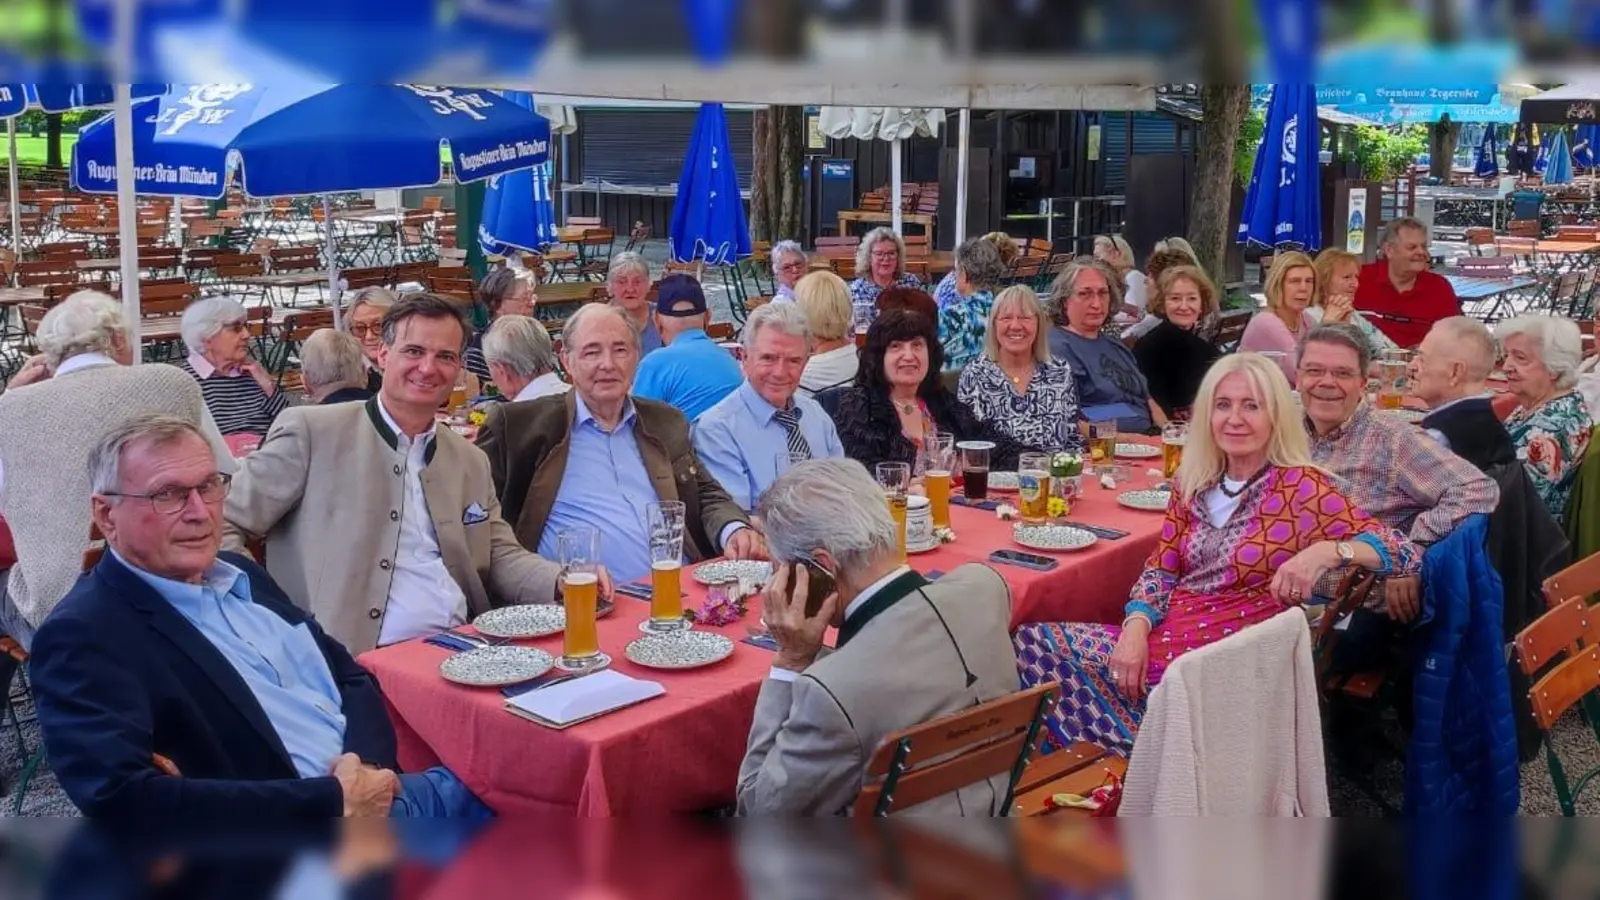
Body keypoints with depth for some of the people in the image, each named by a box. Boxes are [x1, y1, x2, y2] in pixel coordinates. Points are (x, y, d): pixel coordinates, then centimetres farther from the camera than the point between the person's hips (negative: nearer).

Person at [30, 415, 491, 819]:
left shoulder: (240, 576, 15)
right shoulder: (84, 636, -8)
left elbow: (351, 678, 18)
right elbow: (122, 801, -21)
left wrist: (366, 760, -7)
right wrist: (334, 799, -20)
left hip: (377, 789, 8)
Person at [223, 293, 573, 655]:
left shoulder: (471, 463, 18)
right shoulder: (312, 432, 1)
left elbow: (500, 557, 19)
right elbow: (222, 525, 1)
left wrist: (565, 582, -2)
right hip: (349, 663, -4)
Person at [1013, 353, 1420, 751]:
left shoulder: (1301, 487, -8)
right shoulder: (1194, 482, 9)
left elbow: (1406, 554, -11)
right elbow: (1161, 569, 10)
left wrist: (1326, 551, -30)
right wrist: (1135, 628, -11)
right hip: (1167, 635, 6)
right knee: (1034, 644, -15)